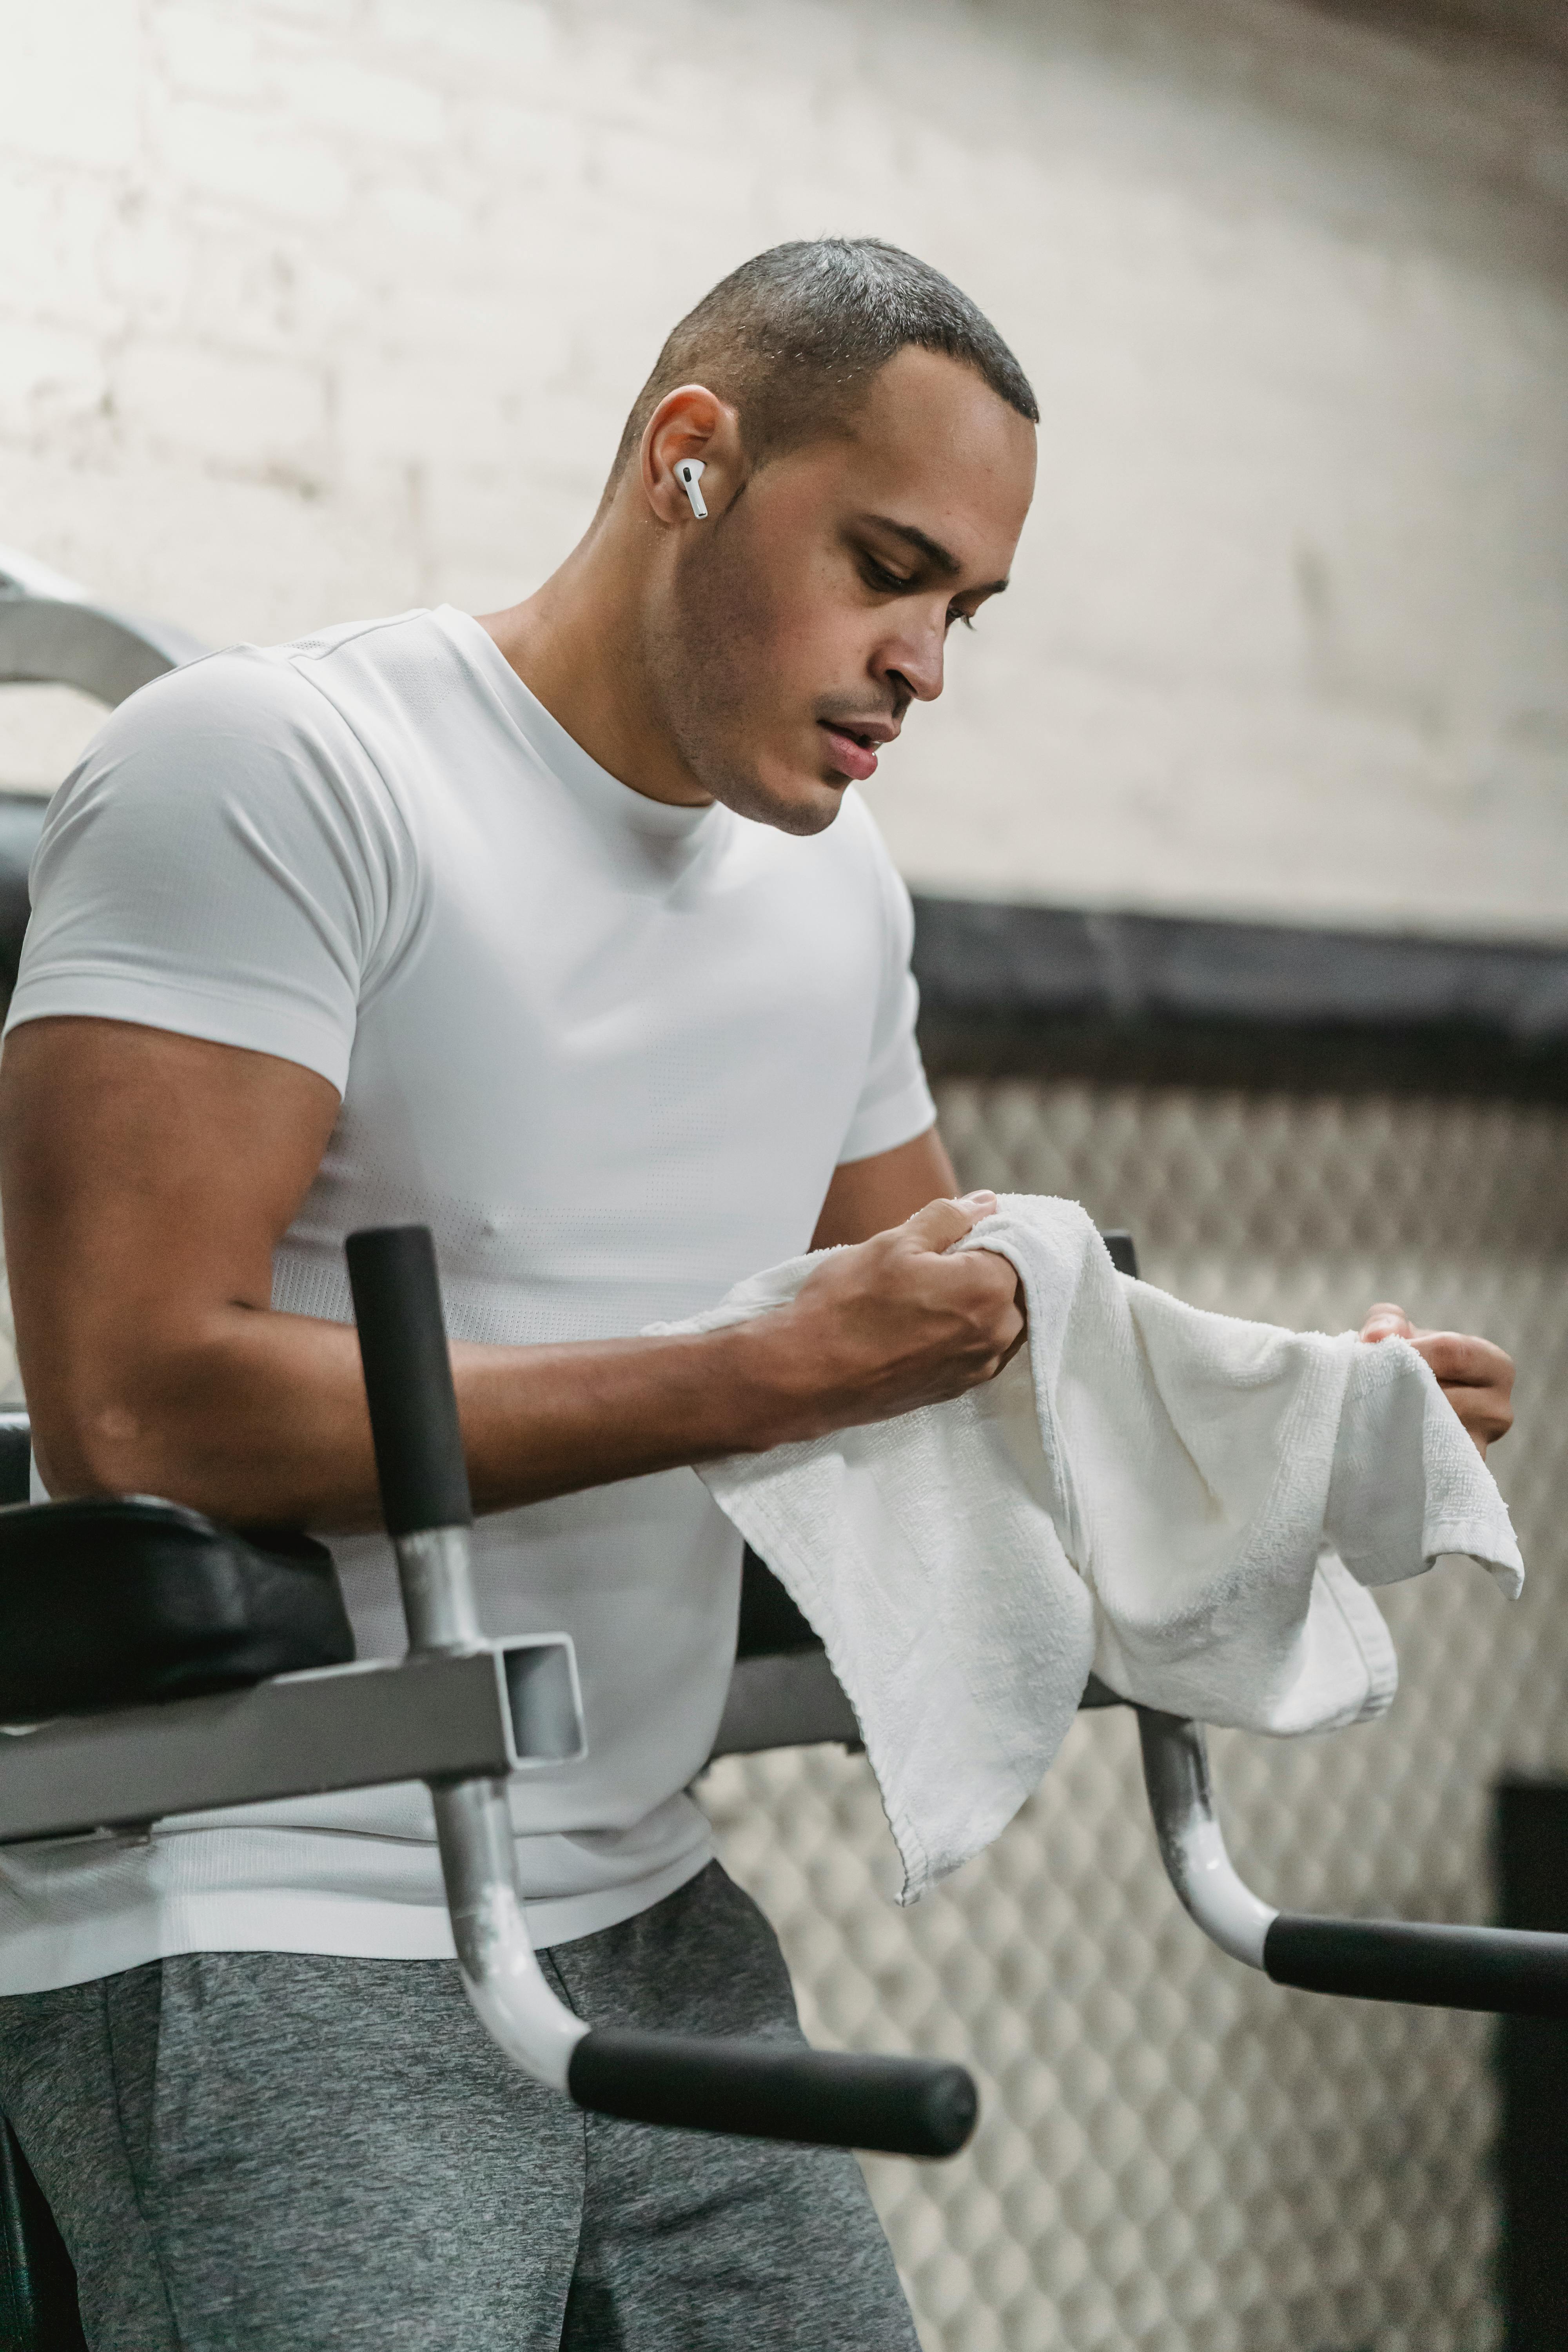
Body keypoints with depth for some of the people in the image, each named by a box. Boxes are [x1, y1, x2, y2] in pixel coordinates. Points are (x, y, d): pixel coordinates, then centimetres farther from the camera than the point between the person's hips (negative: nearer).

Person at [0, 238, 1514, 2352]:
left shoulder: (839, 885, 12)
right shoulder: (272, 771, -12)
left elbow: (942, 1339, 24)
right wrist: (759, 1381, -20)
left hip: (648, 1927, 7)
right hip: (270, 1947, -7)